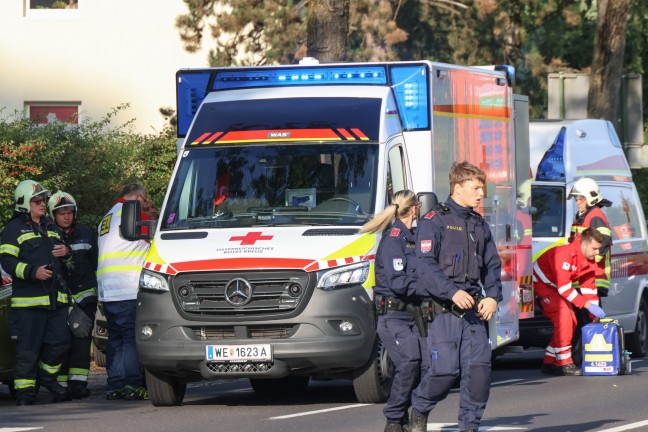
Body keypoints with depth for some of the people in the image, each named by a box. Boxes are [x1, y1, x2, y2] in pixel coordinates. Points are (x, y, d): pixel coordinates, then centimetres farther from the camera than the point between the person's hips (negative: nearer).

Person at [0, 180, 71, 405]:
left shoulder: (51, 227, 22)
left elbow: (66, 259, 35)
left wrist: (66, 252, 9)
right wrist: (32, 272, -23)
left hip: (55, 299, 7)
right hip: (28, 300, -7)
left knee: (59, 342, 4)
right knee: (28, 348, -6)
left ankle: (46, 377, 27)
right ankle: (24, 391, 1)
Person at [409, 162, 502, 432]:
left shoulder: (480, 225, 17)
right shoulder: (434, 221, -3)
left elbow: (492, 266, 21)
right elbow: (426, 265, -13)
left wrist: (492, 297, 3)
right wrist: (453, 292, -24)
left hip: (473, 309, 6)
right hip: (442, 309, -6)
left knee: (479, 368, -6)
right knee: (445, 369, -11)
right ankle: (419, 410, 15)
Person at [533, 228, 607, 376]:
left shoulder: (589, 261, -6)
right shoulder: (565, 254, -33)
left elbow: (588, 287, 0)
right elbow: (564, 288, -35)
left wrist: (594, 313, -9)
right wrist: (588, 304, -36)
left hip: (554, 287, 9)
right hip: (540, 284, -9)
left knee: (571, 323, 3)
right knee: (563, 315, -24)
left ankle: (549, 362, 12)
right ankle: (564, 364, -23)